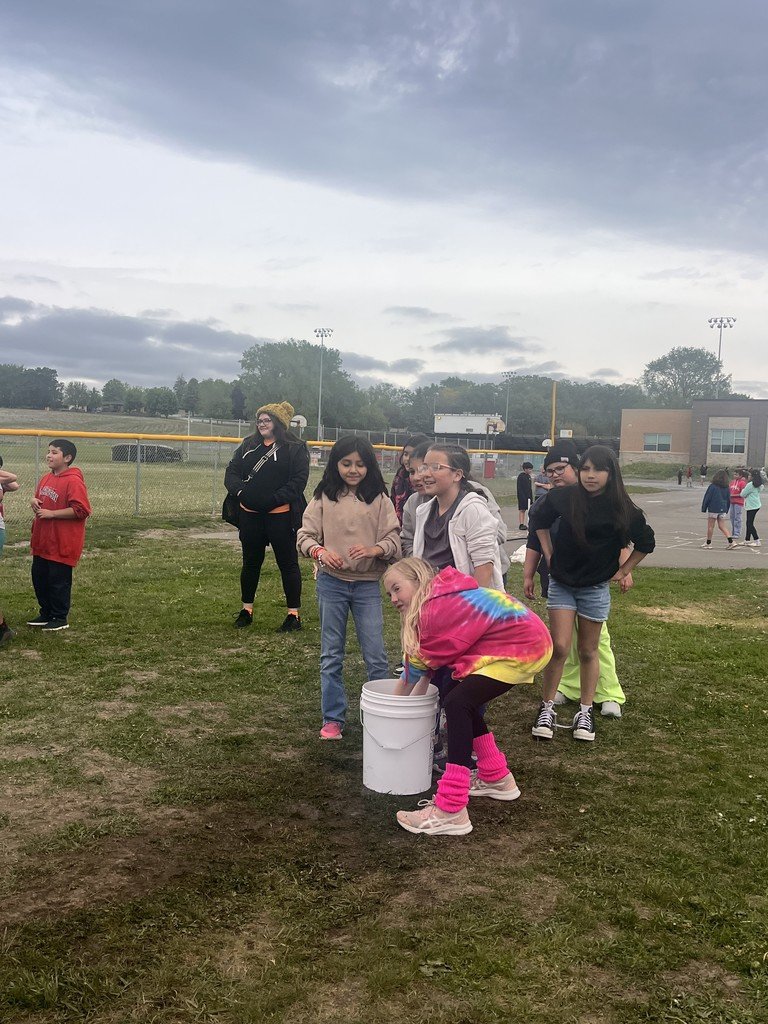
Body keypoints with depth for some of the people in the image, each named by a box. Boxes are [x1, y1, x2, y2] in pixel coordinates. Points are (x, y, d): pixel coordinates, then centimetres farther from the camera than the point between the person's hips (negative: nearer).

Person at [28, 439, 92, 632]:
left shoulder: (73, 481, -17)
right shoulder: (46, 478, 9)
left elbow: (81, 510, -23)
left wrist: (51, 513, -21)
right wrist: (34, 501, 1)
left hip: (62, 544, -9)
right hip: (42, 541, 9)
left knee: (59, 581, 2)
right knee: (39, 577, 16)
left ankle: (60, 619, 16)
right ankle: (46, 614, 32)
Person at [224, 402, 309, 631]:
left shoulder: (295, 448, -4)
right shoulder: (248, 446, 12)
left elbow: (298, 481, -12)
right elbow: (231, 472, 9)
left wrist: (272, 500, -18)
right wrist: (241, 491, -11)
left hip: (281, 516, -5)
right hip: (250, 515, 5)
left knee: (288, 563, 3)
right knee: (250, 563, 15)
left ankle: (294, 614, 11)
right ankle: (246, 610, 28)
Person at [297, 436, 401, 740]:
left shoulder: (379, 499, -1)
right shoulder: (324, 497, 0)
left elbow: (393, 539, -3)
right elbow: (305, 536, -2)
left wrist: (373, 549, -23)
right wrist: (320, 552, -23)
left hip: (368, 584, -1)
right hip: (331, 582, 1)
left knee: (376, 655, 2)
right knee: (331, 655, 10)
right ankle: (333, 719, 21)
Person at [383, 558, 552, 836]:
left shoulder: (436, 608, -16)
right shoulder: (443, 597, 12)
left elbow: (419, 661, -4)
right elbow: (430, 660, 17)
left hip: (525, 647, -10)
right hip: (525, 639, 10)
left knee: (458, 702, -16)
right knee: (460, 695, 14)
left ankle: (450, 813, -18)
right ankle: (497, 778, 27)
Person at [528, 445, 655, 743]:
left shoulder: (622, 509, -11)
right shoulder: (563, 498, -9)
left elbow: (646, 542, 5)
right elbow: (540, 522, 12)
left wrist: (623, 571, 4)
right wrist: (550, 556, 7)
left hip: (595, 589, 0)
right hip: (561, 584, 0)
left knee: (588, 652, 10)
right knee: (559, 648, -6)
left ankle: (585, 712, 22)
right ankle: (547, 708, 9)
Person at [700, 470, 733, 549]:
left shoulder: (712, 486, -12)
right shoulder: (726, 488, 5)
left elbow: (707, 498, -9)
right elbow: (728, 500, 12)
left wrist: (703, 508, 0)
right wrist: (726, 510, 22)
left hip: (713, 509, -5)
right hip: (723, 510, 5)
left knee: (710, 526, 6)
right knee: (722, 526, 8)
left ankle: (708, 543, 14)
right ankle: (731, 541, -4)